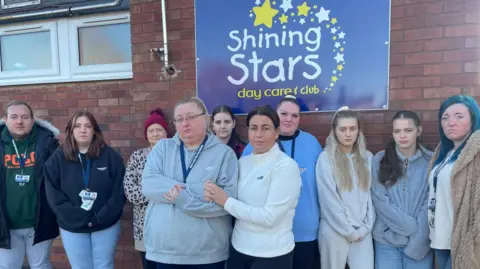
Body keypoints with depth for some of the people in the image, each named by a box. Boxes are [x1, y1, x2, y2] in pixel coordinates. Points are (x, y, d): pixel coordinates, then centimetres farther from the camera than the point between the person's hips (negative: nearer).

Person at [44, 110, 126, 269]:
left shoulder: (110, 156, -4)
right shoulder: (58, 158, -1)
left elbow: (119, 191, -7)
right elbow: (53, 195, -6)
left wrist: (101, 218, -14)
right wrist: (78, 218, -14)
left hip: (106, 225, 0)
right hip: (72, 228, 1)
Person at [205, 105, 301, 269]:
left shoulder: (286, 166, -16)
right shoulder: (243, 162, 2)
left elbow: (269, 217, -22)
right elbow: (238, 202, 10)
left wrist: (226, 201, -18)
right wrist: (214, 197, -9)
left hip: (271, 255, -5)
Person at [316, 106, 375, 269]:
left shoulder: (367, 157, 6)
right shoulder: (326, 158, -8)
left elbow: (370, 194, 5)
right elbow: (329, 199, -11)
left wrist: (366, 227, -2)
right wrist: (349, 231, -8)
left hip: (362, 231, 3)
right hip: (334, 231, -3)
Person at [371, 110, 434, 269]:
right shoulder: (380, 161, -4)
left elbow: (430, 206, -7)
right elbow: (380, 201, -8)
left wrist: (417, 242, -12)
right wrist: (412, 226, -13)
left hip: (420, 241, 0)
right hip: (386, 240, 0)